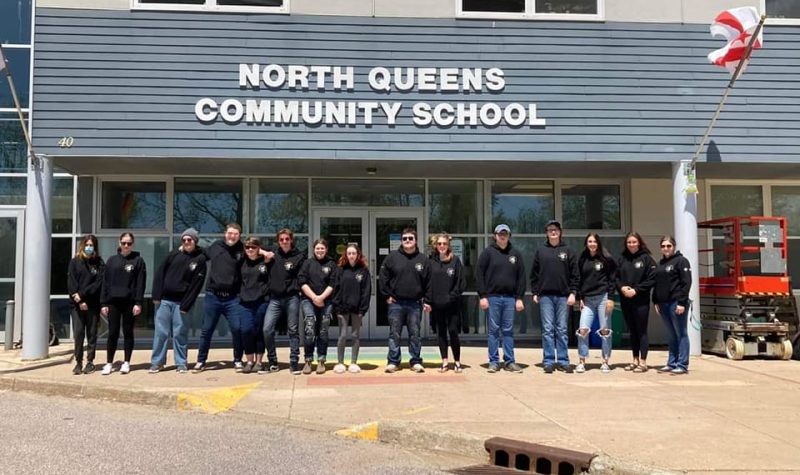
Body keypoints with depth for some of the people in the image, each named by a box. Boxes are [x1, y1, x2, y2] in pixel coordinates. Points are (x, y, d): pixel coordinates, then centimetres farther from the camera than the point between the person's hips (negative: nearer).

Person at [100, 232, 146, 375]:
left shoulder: (138, 261, 2)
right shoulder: (112, 260, 9)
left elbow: (141, 283, -2)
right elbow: (105, 282, 8)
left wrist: (138, 303, -10)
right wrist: (103, 303, 2)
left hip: (129, 302, -2)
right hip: (113, 302, 2)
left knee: (128, 332, 5)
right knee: (112, 333, 3)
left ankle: (126, 363, 13)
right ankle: (109, 363, 11)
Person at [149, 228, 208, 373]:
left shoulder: (200, 260, -1)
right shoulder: (174, 254, 7)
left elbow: (196, 285, -6)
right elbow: (160, 273, 5)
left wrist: (186, 305, -11)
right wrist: (156, 295, -3)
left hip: (181, 302, -2)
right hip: (164, 300, 2)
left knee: (180, 333, 2)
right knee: (161, 332, 4)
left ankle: (181, 363, 12)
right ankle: (157, 362, 12)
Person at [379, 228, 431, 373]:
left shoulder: (423, 259, 4)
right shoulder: (392, 256, 1)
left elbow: (428, 281, 6)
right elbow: (383, 276, 3)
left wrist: (427, 300, 2)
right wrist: (387, 295, -2)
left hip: (415, 303, 1)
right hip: (396, 303, -1)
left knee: (415, 334, 6)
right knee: (394, 334, 3)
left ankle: (416, 361, 15)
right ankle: (393, 362, 10)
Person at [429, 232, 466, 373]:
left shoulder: (455, 260, 1)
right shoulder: (431, 261, 6)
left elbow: (460, 282, -2)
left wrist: (452, 297, -11)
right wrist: (428, 300, -5)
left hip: (452, 304, -2)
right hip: (436, 304, 2)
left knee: (453, 332, -3)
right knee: (441, 333, 8)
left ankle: (457, 361, 9)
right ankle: (444, 362, 16)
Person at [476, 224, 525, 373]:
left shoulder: (515, 254, 11)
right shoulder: (488, 252, 2)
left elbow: (521, 277, 10)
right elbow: (479, 275, -1)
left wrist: (519, 298, 3)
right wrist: (482, 296, -8)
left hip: (510, 298, 2)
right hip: (492, 297, -2)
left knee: (508, 331, 5)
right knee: (493, 330, 2)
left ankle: (509, 361, 11)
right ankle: (494, 361, 8)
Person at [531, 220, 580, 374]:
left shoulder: (568, 251, 7)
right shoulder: (540, 251, 9)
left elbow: (575, 274, 4)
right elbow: (534, 274, 9)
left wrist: (573, 292, -4)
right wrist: (534, 293, 3)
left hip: (563, 296, 0)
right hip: (545, 296, 0)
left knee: (562, 330, 3)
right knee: (547, 329, 0)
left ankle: (563, 361, 8)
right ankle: (549, 361, 4)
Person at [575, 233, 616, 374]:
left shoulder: (606, 259, 1)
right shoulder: (582, 260, 11)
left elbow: (612, 279, -2)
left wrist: (611, 298, -10)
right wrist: (580, 298, 6)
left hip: (603, 297, -3)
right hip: (587, 299, 3)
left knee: (605, 330, 1)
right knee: (583, 330, -6)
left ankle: (605, 362, 10)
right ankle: (582, 362, 2)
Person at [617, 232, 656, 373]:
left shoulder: (646, 258, -2)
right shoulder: (622, 259, 10)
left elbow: (651, 279, -8)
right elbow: (616, 277, 10)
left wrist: (636, 290, -15)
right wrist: (621, 287, -9)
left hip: (641, 301, -4)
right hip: (625, 300, 4)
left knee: (641, 331, 0)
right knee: (632, 331, 11)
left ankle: (643, 362, 4)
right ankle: (635, 360, 19)